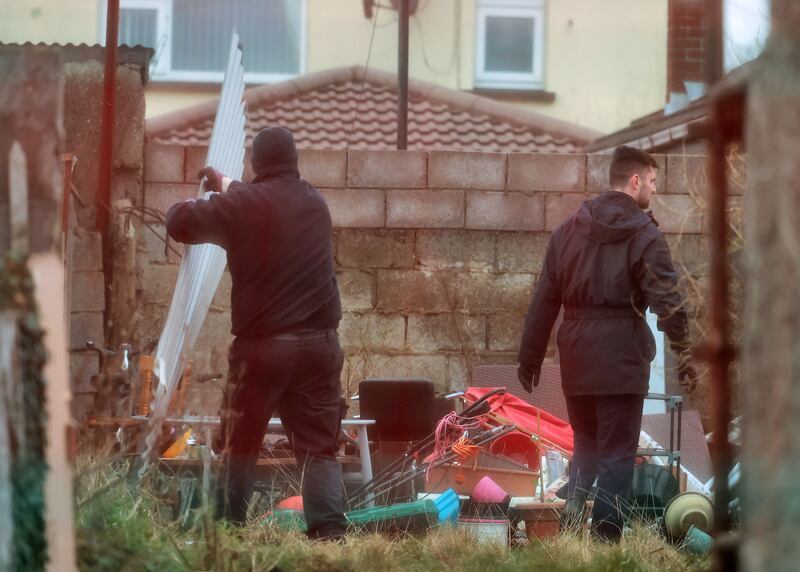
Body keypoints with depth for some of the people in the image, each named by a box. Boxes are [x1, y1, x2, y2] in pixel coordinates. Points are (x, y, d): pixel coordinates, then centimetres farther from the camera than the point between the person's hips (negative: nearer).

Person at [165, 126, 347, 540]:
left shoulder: (242, 204, -6)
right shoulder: (315, 203, 13)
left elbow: (180, 223, -1)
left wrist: (206, 199, 20)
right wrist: (227, 187, 43)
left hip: (262, 345, -4)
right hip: (319, 343, 4)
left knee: (240, 444, 10)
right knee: (318, 446, 3)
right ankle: (329, 528, -11)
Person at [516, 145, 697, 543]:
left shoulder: (568, 230, 9)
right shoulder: (644, 234, -7)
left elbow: (543, 301, 11)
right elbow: (667, 302, -15)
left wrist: (530, 357, 15)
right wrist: (684, 355, -11)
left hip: (576, 360, 5)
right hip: (622, 360, -5)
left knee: (586, 445, 21)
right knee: (617, 454, 3)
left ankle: (571, 519, 2)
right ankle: (605, 540, 1)